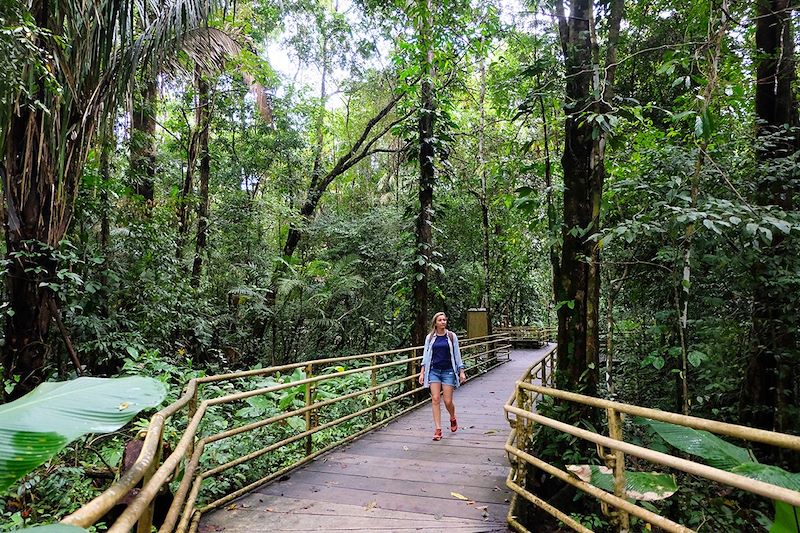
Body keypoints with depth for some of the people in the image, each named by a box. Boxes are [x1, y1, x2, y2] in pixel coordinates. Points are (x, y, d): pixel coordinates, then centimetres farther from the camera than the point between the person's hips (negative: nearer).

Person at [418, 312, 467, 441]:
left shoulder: (451, 336, 2)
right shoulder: (430, 337, 5)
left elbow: (457, 354, 5)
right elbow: (426, 355, 7)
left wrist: (461, 372, 2)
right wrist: (422, 372, 1)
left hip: (448, 371, -1)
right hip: (434, 371, 1)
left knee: (448, 401, -2)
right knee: (435, 399, -6)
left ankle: (453, 418, 31)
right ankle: (438, 429, 1)